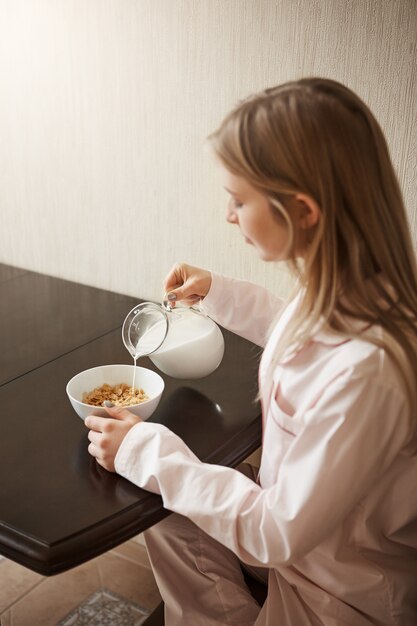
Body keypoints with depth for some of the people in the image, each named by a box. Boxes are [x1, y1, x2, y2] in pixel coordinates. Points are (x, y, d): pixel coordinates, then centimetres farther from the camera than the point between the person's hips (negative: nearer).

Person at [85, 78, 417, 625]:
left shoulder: (365, 369, -39)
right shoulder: (345, 291, -12)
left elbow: (280, 532, -27)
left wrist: (147, 451, -20)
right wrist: (219, 293, 10)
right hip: (301, 522, 7)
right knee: (171, 522, 9)